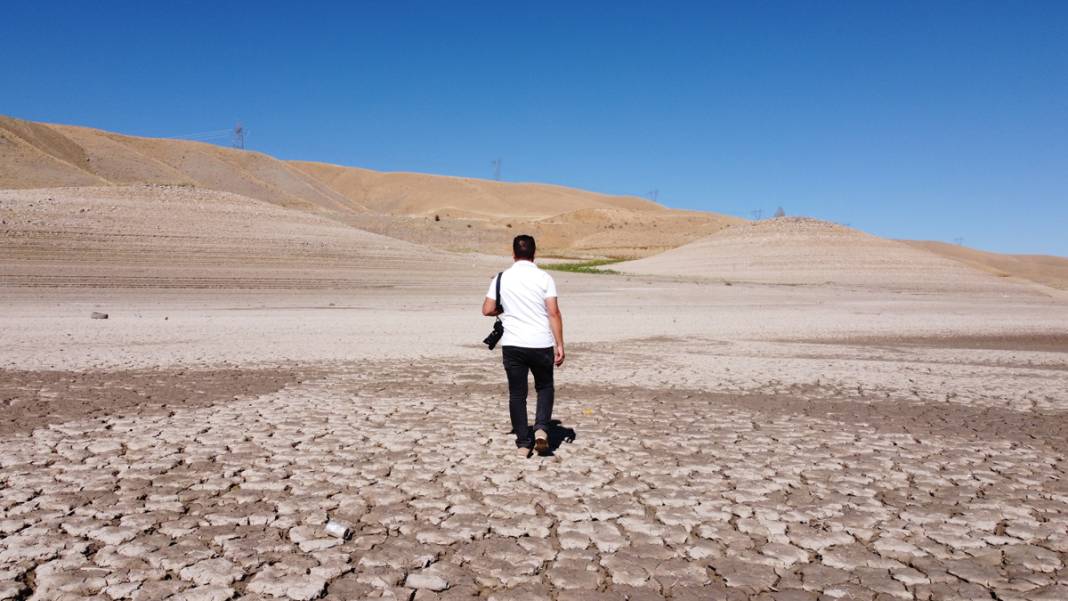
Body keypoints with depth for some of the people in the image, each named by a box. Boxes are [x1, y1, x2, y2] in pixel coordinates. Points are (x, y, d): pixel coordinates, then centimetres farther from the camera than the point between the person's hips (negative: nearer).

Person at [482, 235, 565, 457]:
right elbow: (554, 313, -8)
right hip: (541, 344, -1)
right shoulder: (544, 278, -3)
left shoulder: (502, 278, 2)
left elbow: (487, 310, 2)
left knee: (517, 394, 10)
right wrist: (559, 345, -5)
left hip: (512, 345, 1)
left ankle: (523, 443, 12)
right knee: (545, 387, 20)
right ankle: (541, 428, 1)